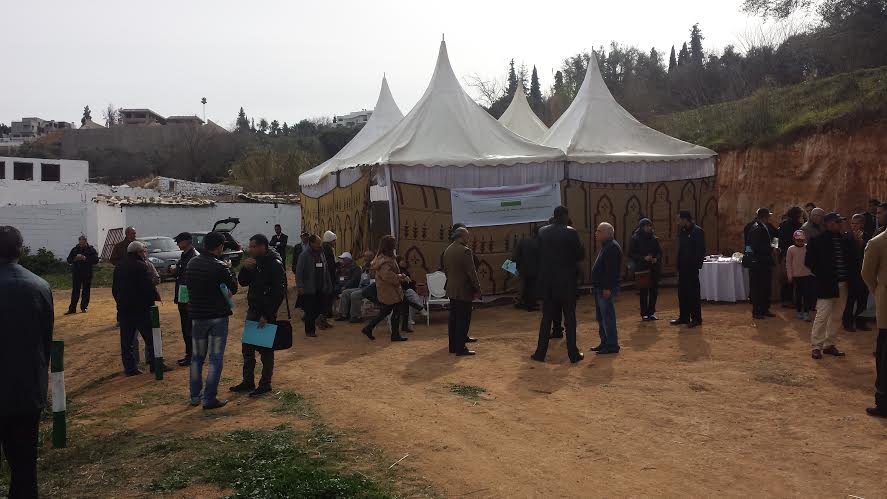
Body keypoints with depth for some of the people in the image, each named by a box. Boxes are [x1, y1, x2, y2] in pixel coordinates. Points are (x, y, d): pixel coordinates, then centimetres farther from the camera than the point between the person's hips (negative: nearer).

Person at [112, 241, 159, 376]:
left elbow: (114, 289, 18)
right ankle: (154, 364, 5)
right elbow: (149, 285, -15)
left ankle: (129, 367, 9)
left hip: (123, 309, 7)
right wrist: (156, 298, -1)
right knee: (150, 336, 3)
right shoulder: (140, 266, -12)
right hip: (141, 308, -7)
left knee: (127, 341, 8)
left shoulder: (118, 267, 12)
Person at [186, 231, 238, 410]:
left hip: (197, 316, 5)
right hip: (217, 316, -5)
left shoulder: (192, 263, 2)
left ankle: (195, 395, 23)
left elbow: (189, 284, 12)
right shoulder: (219, 267, -16)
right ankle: (209, 399, 3)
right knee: (216, 358, 2)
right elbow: (234, 288, -9)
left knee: (197, 357, 17)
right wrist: (228, 270, 7)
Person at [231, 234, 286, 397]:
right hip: (252, 310, 8)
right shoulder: (254, 262, 9)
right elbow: (243, 282, 12)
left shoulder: (275, 264, -16)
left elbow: (279, 292, -19)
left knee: (265, 349, 2)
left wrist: (267, 315, -20)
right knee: (247, 347, 14)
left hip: (266, 314, -8)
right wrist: (244, 268, -9)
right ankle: (248, 382, 26)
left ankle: (265, 384, 14)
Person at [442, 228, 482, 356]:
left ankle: (453, 346, 21)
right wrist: (477, 289, -9)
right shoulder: (465, 251, -17)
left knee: (453, 318, 14)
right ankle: (460, 349, 1)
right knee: (463, 320, -2)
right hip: (464, 290, -8)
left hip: (451, 290, 8)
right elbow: (472, 272, -16)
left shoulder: (447, 250, 7)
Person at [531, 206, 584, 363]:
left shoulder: (542, 232, 1)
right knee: (570, 318, 6)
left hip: (547, 281, 3)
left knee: (546, 317, 10)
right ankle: (573, 353, 10)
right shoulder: (570, 232, -11)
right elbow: (581, 254, -6)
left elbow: (540, 253, 8)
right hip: (567, 281, -3)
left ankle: (540, 353, 13)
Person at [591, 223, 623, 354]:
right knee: (601, 317, 15)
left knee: (607, 316, -8)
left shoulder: (612, 247, -15)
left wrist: (607, 288, -26)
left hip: (606, 289, -11)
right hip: (600, 288, 11)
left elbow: (611, 270, -23)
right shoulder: (606, 246, 18)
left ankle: (612, 345, -4)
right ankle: (605, 342, 23)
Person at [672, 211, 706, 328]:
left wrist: (697, 265, -17)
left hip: (692, 267, -7)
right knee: (682, 292, 10)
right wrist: (678, 264, 9)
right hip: (683, 267, 7)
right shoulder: (681, 231, 12)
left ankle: (696, 318, 7)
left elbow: (701, 250, -12)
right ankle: (684, 317, 18)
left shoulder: (697, 231, -9)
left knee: (694, 293, -1)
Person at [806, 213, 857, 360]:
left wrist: (848, 275, 1)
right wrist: (822, 275, -6)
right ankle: (817, 346, 5)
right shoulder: (817, 241, -6)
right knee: (822, 315, -5)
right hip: (826, 285, -5)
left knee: (836, 317, 11)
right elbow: (809, 262, -4)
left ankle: (829, 344, 22)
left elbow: (852, 258, 14)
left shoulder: (846, 240, 7)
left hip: (842, 285, 5)